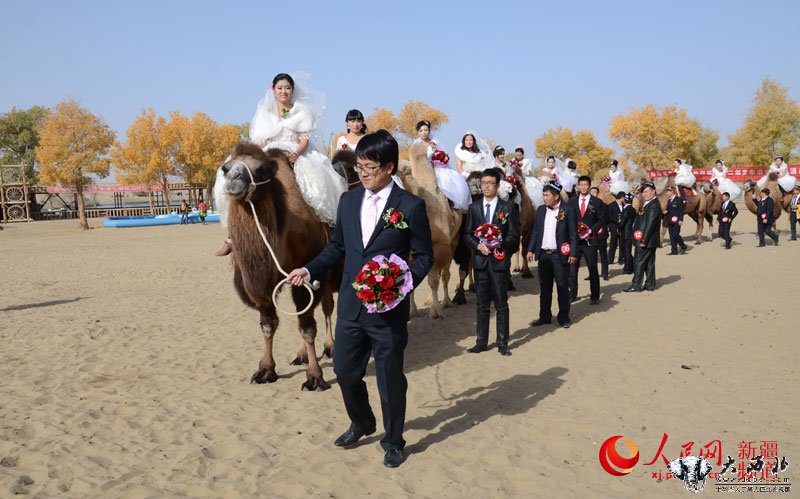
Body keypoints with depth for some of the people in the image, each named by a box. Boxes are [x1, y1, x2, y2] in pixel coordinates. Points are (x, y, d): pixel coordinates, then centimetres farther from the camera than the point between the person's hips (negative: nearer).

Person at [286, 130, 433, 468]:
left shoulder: (410, 206, -10)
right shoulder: (348, 200, 5)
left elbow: (424, 256, -5)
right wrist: (309, 270, 4)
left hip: (388, 310, -5)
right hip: (350, 306, 5)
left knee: (390, 378, 9)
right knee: (345, 371, 16)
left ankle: (393, 441, 31)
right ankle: (361, 423, 43)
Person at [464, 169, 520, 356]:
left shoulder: (508, 207, 1)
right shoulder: (474, 207, 9)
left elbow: (514, 235, -1)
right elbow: (467, 234, 8)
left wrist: (499, 243, -18)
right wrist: (478, 245, -11)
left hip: (499, 260, -2)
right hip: (480, 260, 3)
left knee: (501, 304, 3)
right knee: (482, 304, 9)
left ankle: (502, 343, 12)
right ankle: (481, 342, 17)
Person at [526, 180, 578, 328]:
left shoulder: (568, 210, -6)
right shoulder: (541, 210, 9)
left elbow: (573, 233, -6)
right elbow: (535, 231, 13)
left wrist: (573, 254, -11)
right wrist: (531, 249, 7)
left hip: (560, 255, -5)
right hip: (543, 255, 5)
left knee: (562, 287, 2)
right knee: (544, 287, 11)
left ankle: (564, 317, 13)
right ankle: (545, 316, 20)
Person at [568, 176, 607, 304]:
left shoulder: (597, 202, 2)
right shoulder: (572, 201, 9)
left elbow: (602, 220, -1)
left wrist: (590, 231, -13)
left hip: (590, 240, -2)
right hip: (574, 239, 2)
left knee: (593, 269, 2)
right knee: (572, 269, 5)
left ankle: (595, 296, 10)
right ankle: (572, 294, 15)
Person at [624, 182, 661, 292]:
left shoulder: (654, 205, -16)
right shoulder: (648, 204, 16)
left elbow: (650, 224, -21)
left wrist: (644, 240, -22)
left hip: (648, 240, -10)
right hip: (648, 241, 10)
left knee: (639, 261, -6)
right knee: (649, 262, 12)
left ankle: (636, 285, -3)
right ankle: (650, 285, 18)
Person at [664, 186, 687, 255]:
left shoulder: (679, 200, -6)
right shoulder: (669, 201, 18)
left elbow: (681, 210, -10)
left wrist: (680, 220, -17)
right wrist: (665, 212, 1)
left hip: (676, 221, -7)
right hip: (670, 221, 7)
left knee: (675, 235, -12)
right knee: (671, 236, 4)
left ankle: (683, 247, 8)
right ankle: (674, 251, 7)